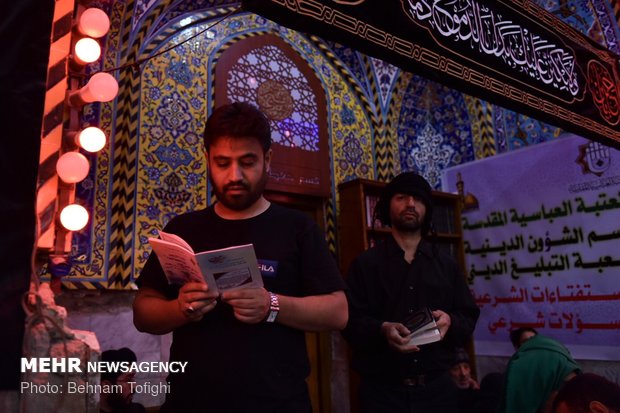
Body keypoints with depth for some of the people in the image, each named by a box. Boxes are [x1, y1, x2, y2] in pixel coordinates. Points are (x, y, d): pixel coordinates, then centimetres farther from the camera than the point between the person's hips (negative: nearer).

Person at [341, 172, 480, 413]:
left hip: (437, 386, 3)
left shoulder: (446, 264, 11)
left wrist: (450, 321, -13)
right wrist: (382, 330, -25)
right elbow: (350, 321, -6)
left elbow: (469, 318, 8)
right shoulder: (365, 264, 1)